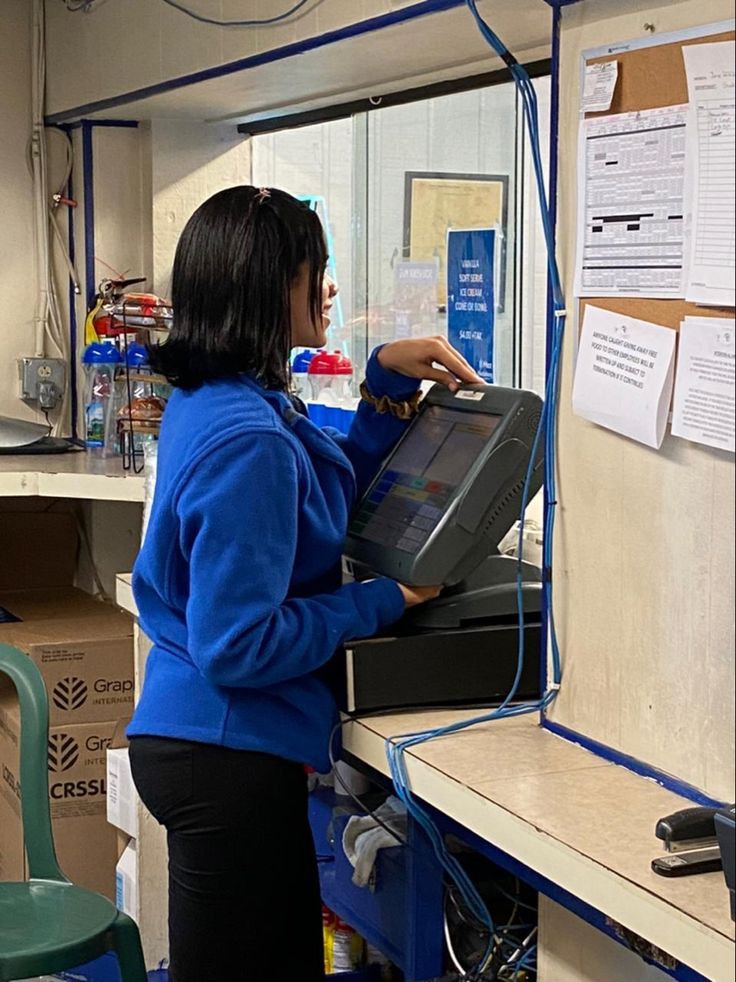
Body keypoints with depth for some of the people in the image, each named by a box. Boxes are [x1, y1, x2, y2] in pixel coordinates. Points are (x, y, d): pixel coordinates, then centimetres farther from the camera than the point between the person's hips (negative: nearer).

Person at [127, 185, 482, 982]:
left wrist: (388, 382, 10)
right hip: (229, 757, -10)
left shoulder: (211, 400, 7)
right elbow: (238, 644, -24)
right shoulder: (246, 439, -25)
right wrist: (381, 603, -15)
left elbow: (338, 489, 22)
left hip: (203, 740, 10)